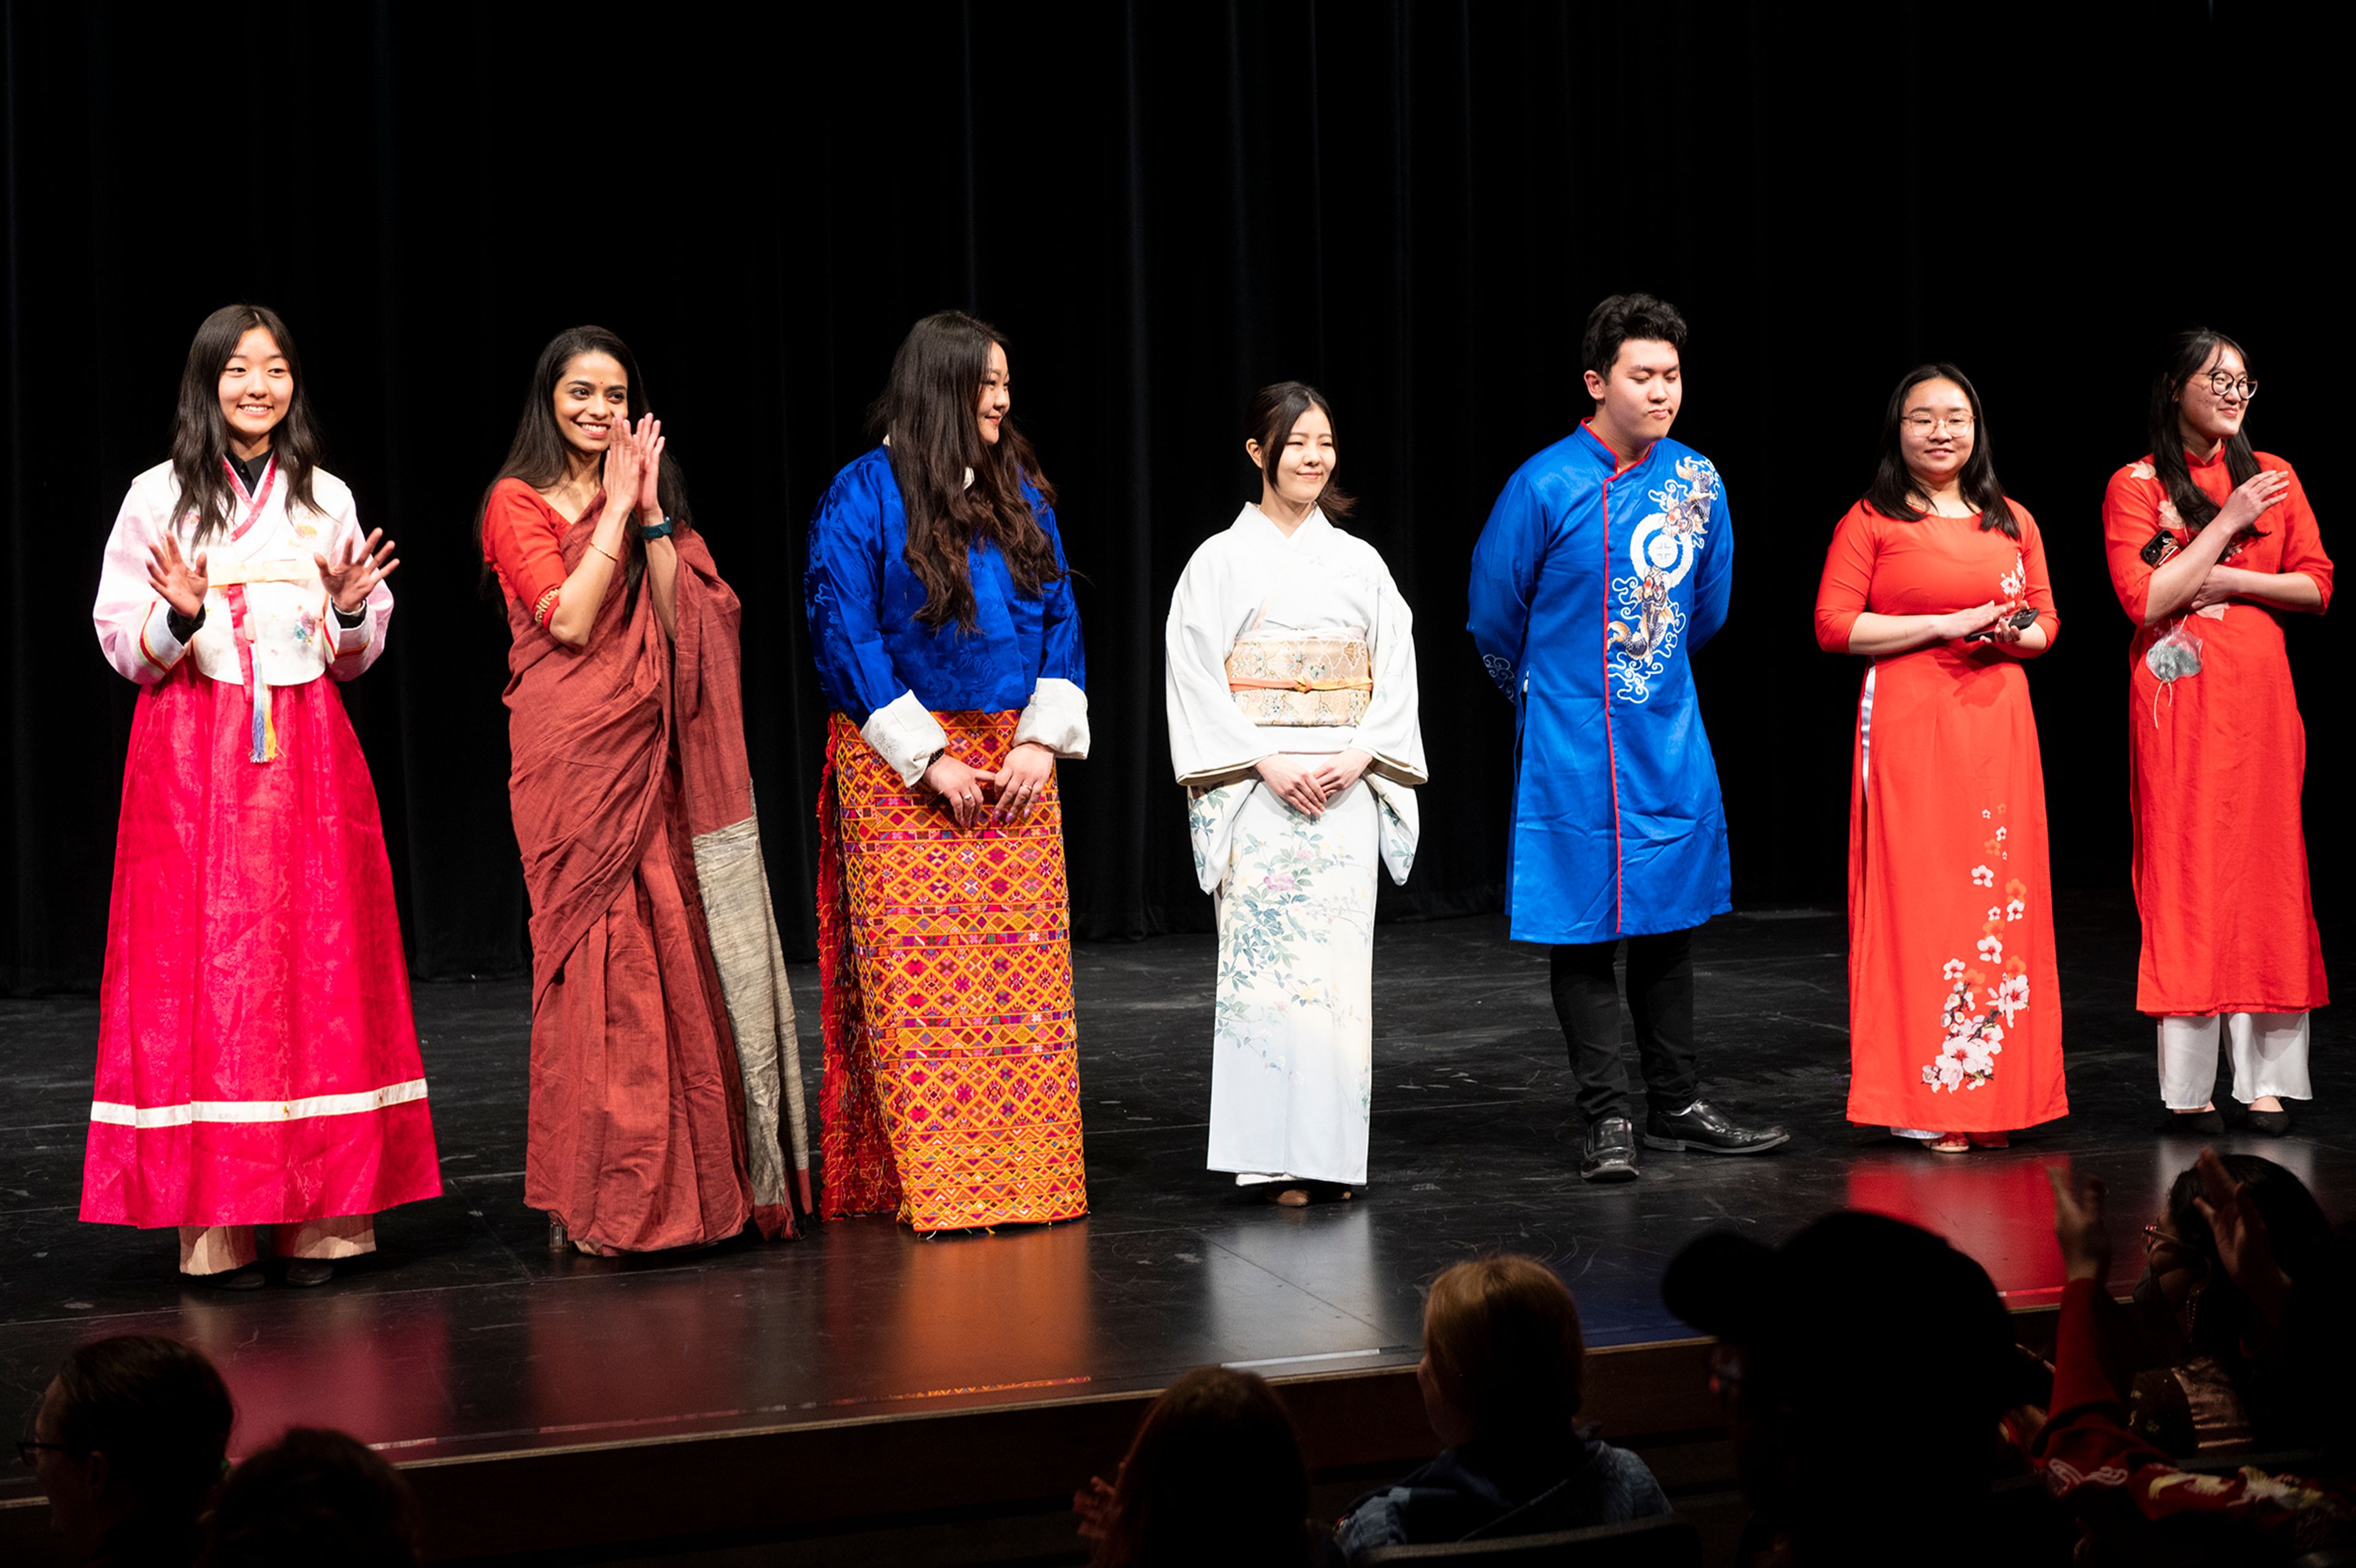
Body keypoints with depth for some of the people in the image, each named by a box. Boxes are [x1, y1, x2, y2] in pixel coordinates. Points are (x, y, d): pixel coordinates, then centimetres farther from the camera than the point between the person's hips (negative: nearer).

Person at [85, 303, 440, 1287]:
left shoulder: (328, 500, 11)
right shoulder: (158, 498, 3)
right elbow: (121, 644, 2)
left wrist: (352, 614, -6)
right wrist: (180, 618, -17)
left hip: (308, 754, 3)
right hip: (194, 757, -2)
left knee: (320, 965, -1)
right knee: (201, 966, -6)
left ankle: (319, 1215, 5)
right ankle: (215, 1223, -1)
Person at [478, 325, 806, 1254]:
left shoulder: (648, 496, 18)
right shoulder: (518, 502, 2)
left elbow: (682, 622, 4)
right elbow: (569, 620, -12)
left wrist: (651, 511, -5)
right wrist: (617, 508, -8)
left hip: (650, 751, 5)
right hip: (572, 755, -5)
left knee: (676, 956, 1)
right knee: (595, 961, -7)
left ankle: (687, 1184, 7)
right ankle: (600, 1201, -2)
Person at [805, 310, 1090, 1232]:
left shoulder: (1020, 494, 11)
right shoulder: (863, 496, -5)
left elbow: (1059, 620, 11)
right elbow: (846, 636, -9)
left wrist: (1042, 738, -4)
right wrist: (929, 758, -13)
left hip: (1014, 760, 5)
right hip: (902, 767, -5)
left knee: (1024, 969, 2)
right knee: (918, 974, -7)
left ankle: (1022, 1172, 8)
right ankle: (933, 1182, -3)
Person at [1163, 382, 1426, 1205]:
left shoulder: (1359, 563, 11)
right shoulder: (1221, 561, 2)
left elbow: (1397, 675, 9)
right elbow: (1196, 682, -4)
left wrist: (1359, 757, -7)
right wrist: (1266, 763, -13)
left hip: (1346, 789, 3)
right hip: (1256, 791, -3)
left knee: (1341, 964, 1)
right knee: (1262, 961, -7)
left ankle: (1332, 1151, 7)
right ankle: (1273, 1155, -3)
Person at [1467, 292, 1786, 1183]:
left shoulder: (1697, 481, 3)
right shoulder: (1547, 486, -11)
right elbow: (1495, 616, 0)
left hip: (1670, 739, 5)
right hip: (1572, 749, -4)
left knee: (1669, 923, 11)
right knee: (1585, 929, 0)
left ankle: (1676, 1108, 20)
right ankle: (1608, 1121, 6)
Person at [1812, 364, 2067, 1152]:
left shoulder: (2013, 523, 15)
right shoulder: (1870, 522, 0)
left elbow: (2046, 619, 19)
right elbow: (1834, 625, -7)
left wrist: (2018, 635, -5)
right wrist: (1948, 624, -12)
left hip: (1998, 724, 5)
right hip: (1907, 725, -4)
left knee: (2002, 897, 2)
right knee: (1917, 895, -6)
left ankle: (1992, 1093, 10)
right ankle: (1922, 1100, -1)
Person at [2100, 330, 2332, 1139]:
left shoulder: (2272, 477, 11)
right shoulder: (2135, 487, 0)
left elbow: (2317, 586, 7)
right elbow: (2144, 600, -11)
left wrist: (2227, 581, -7)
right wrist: (2227, 523, -11)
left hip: (2258, 698, 4)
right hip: (2178, 702, -3)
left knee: (2266, 871, 2)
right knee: (2182, 879, -4)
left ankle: (2267, 1079, 6)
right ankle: (2187, 1086, 0)